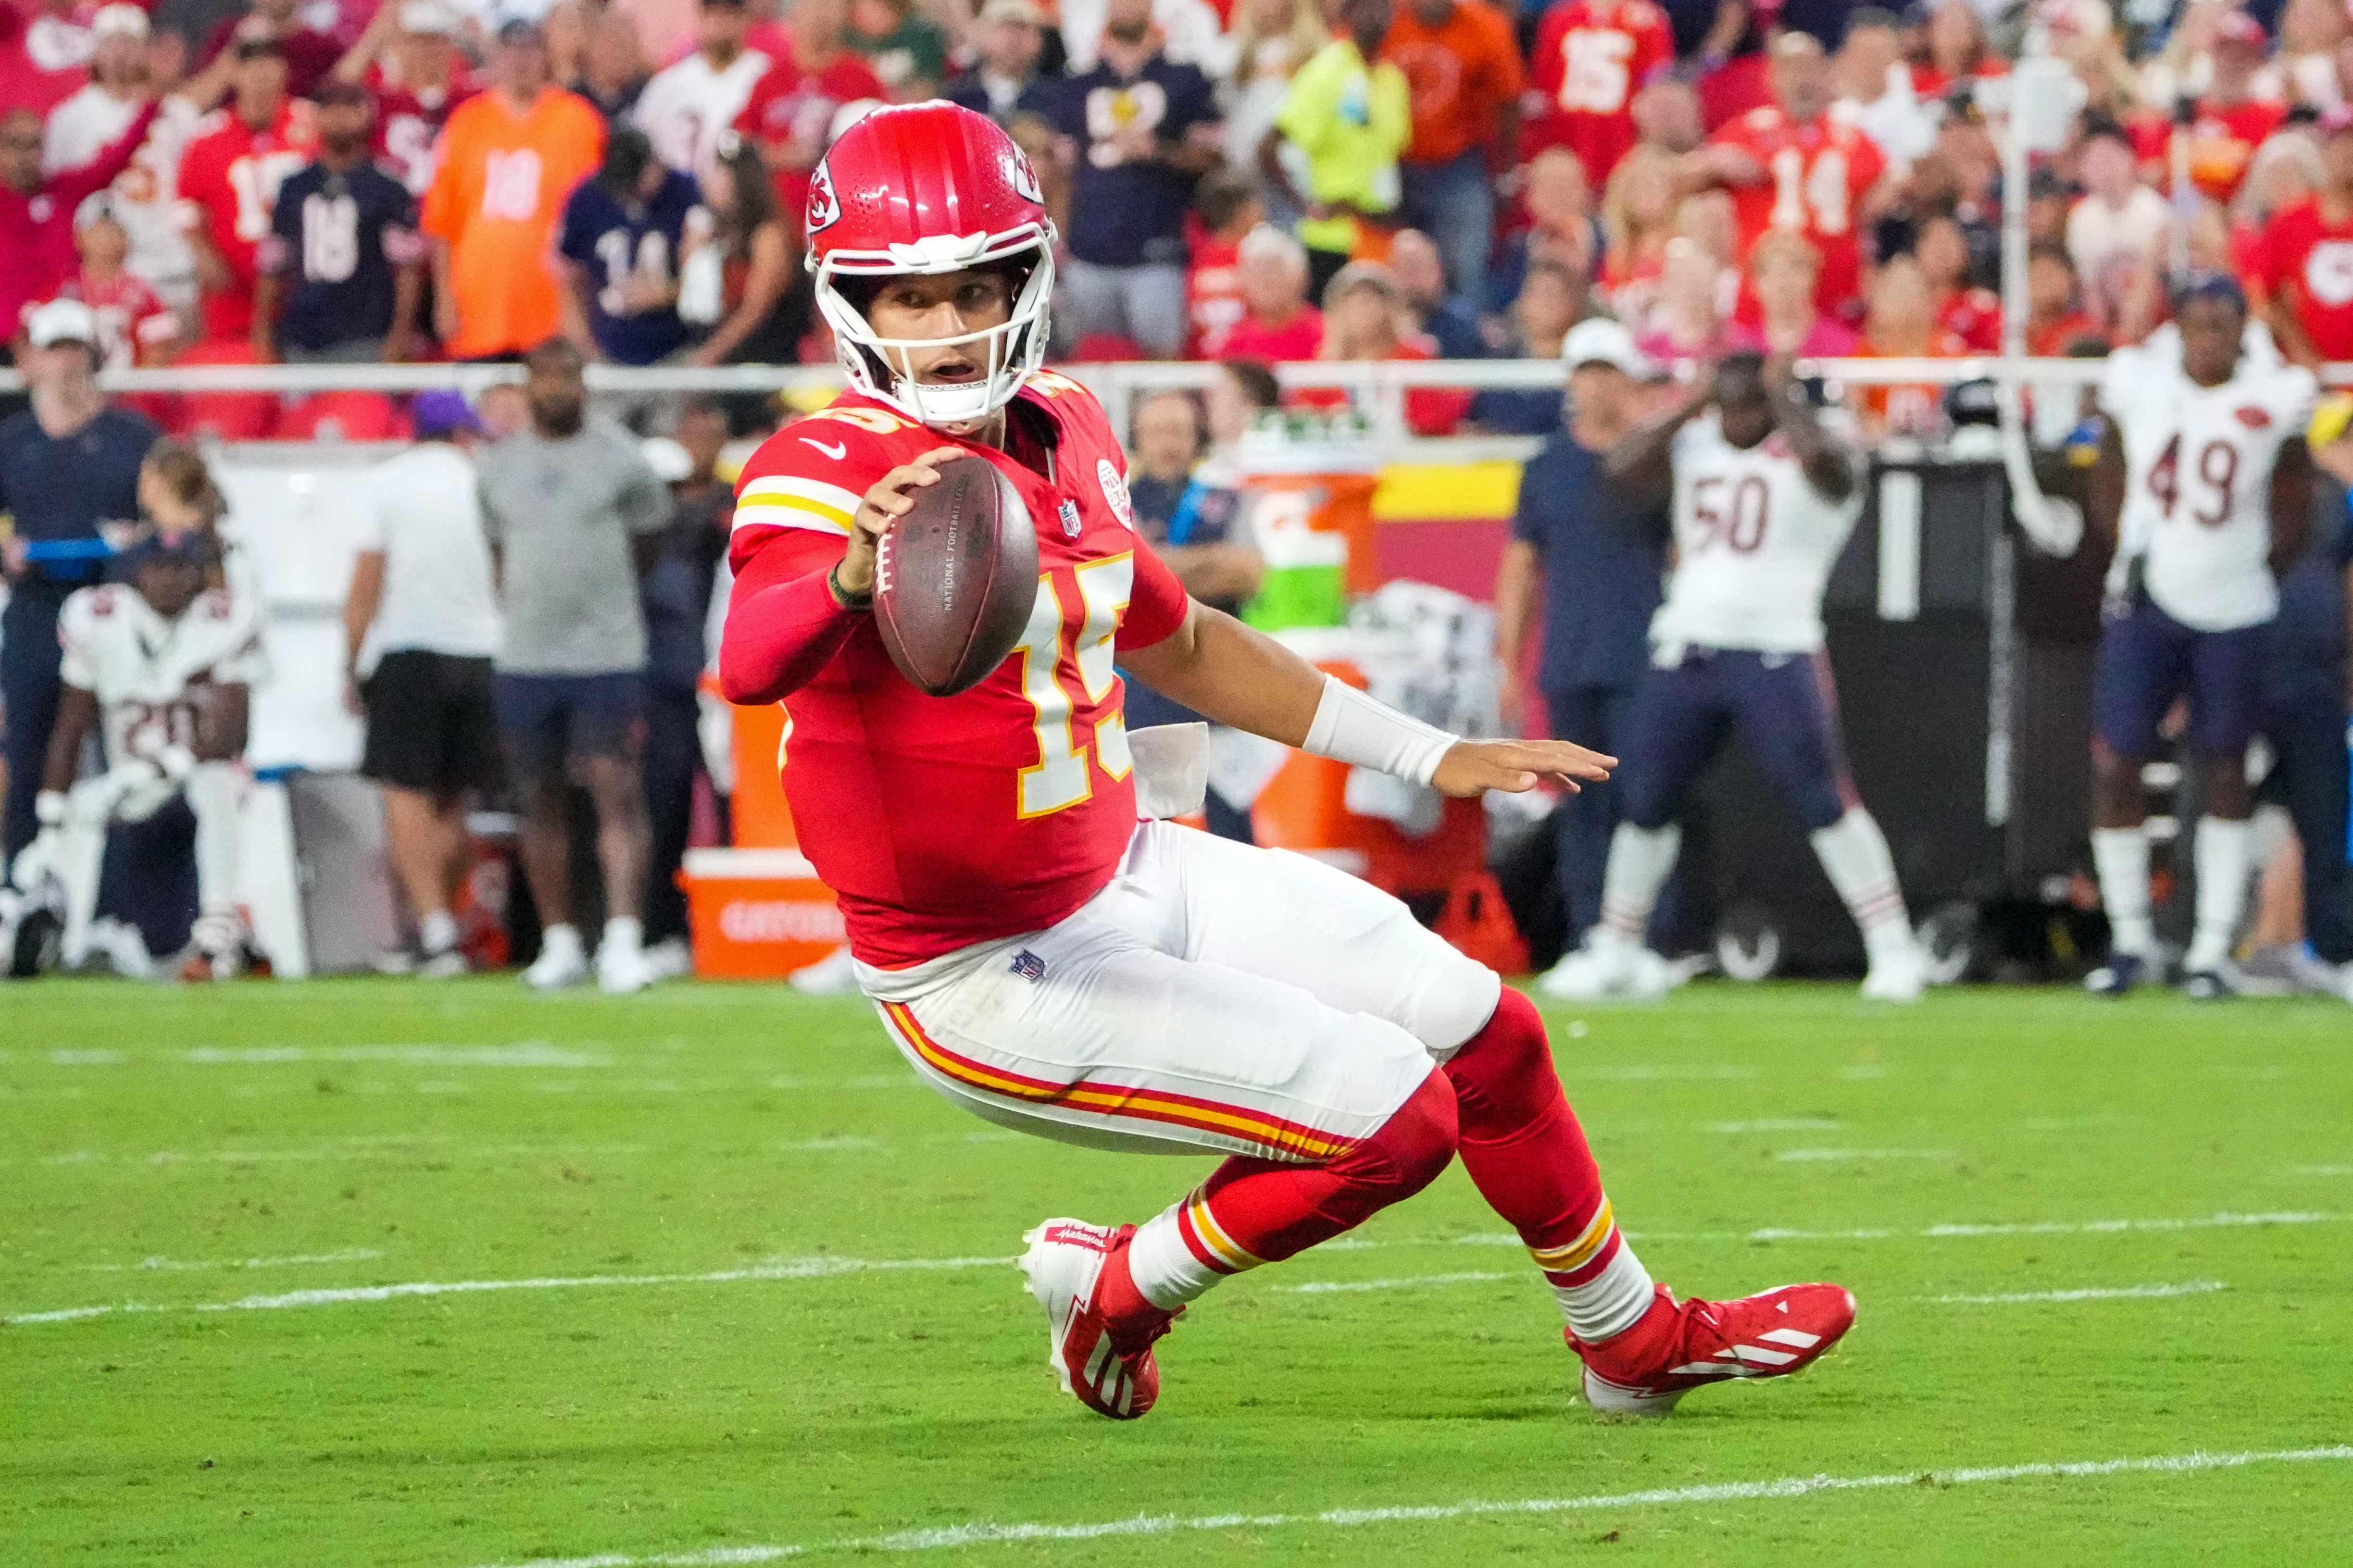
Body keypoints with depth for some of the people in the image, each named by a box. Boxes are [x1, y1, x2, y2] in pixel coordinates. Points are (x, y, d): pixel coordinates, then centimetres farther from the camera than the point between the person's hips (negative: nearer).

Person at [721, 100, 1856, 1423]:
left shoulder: (1062, 431, 2)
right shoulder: (826, 472, -23)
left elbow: (1183, 646, 19)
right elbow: (748, 667, -45)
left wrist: (1430, 757, 23)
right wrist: (853, 569, -68)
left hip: (1131, 874, 8)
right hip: (995, 978, -8)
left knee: (1485, 1034, 15)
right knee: (1394, 1116, -12)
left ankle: (1637, 1341, 37)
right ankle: (1120, 1289, 11)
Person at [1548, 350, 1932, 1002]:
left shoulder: (1813, 457, -4)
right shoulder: (1694, 449, 12)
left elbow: (1821, 456, -28)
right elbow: (1625, 467, -2)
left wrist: (1784, 397, -12)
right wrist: (1688, 409, -4)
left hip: (1777, 657, -5)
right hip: (1684, 653, 5)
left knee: (1824, 802, -11)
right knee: (1645, 803, 10)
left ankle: (1893, 952, -5)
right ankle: (1614, 953, 23)